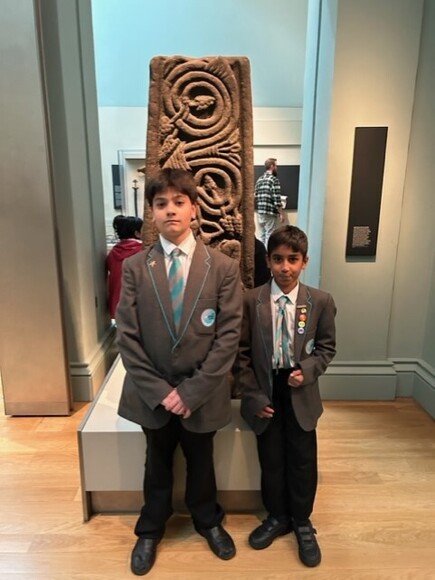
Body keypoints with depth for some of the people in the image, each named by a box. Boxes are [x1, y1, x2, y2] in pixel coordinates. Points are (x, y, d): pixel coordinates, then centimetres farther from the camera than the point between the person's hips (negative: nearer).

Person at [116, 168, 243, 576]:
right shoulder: (134, 267, -7)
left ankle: (208, 521, 52)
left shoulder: (224, 267, -9)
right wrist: (159, 390, -12)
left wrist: (193, 390, -15)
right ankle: (151, 529, 51)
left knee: (200, 462, 23)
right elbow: (127, 337, -8)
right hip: (153, 394, 1)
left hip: (201, 393, 0)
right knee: (157, 464, 23)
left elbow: (229, 335, -11)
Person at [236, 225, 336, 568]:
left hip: (300, 394, 1)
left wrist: (307, 370, -16)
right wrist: (253, 396, -8)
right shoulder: (251, 300, -9)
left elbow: (327, 347, 2)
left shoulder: (321, 302, -7)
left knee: (303, 461, 14)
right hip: (266, 392, 0)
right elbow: (242, 353, -5)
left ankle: (302, 522, 40)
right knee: (271, 460, 16)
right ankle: (277, 517, 42)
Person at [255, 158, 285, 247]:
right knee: (270, 236, -1)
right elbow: (277, 200, -16)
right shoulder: (274, 180, -11)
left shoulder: (259, 179, 12)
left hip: (259, 212, 7)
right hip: (270, 213, -7)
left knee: (262, 236, 14)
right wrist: (282, 214, -11)